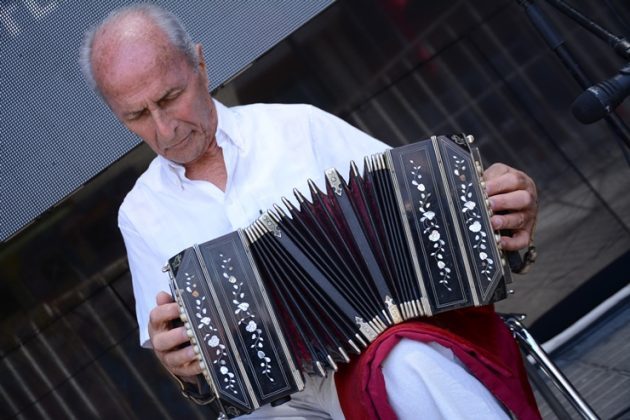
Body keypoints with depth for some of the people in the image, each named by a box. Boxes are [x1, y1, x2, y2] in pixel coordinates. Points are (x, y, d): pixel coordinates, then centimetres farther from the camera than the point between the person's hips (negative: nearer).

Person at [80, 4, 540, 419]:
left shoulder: (298, 127, 7)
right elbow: (176, 353, 18)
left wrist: (496, 203, -14)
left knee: (407, 367, -38)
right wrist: (174, 359, -7)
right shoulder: (141, 214, 14)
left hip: (397, 342, -2)